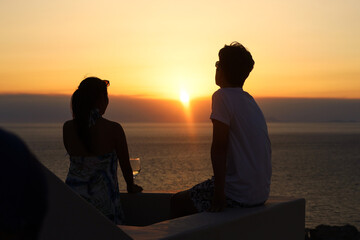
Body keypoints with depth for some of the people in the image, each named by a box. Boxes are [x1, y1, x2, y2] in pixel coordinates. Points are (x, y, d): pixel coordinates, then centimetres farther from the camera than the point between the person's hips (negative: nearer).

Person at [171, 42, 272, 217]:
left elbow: (219, 147, -19)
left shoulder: (222, 96, -13)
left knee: (178, 203, 9)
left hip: (239, 195, -9)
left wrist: (219, 193, -21)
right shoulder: (250, 101, 13)